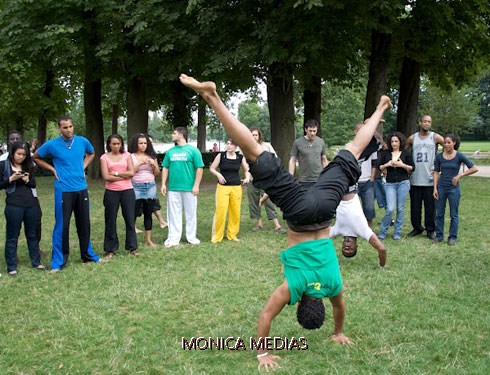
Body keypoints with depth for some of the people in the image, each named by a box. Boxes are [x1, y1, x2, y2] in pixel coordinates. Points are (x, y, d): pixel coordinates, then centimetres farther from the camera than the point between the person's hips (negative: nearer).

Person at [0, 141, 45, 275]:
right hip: (14, 205, -4)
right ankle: (11, 266, 9)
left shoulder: (28, 166, 12)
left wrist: (27, 180, -6)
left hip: (32, 204, 4)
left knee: (32, 234, 13)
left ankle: (36, 262, 23)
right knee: (12, 236, 3)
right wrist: (11, 179, -14)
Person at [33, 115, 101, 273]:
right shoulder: (52, 145, -8)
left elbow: (91, 154, 23)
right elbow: (36, 158, 7)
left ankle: (88, 255, 27)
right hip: (63, 190, -3)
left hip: (81, 189, 3)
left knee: (84, 223, 12)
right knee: (62, 225, -2)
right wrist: (53, 169, -2)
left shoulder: (83, 141, 1)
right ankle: (58, 261, 7)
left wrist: (83, 167, 8)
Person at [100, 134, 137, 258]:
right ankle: (110, 249, 13)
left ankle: (132, 247, 13)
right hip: (111, 192, -1)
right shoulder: (104, 157, 2)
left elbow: (132, 173, -4)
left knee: (130, 219, 4)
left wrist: (115, 173, -8)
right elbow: (106, 176, -9)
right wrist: (124, 176, -8)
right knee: (110, 221, 4)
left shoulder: (127, 155, 5)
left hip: (127, 191, 1)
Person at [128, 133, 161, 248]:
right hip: (136, 187, -3)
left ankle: (148, 239, 14)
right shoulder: (131, 156, 0)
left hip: (150, 187, 4)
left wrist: (154, 165, -7)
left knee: (148, 213, 7)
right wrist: (140, 163, -17)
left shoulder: (151, 156, 11)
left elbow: (157, 173, 12)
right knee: (133, 214, -6)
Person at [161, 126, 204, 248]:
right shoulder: (170, 151, 9)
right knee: (174, 214, 6)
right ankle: (173, 239, 11)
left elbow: (199, 169, -4)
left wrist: (196, 185, -10)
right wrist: (163, 184, 4)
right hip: (173, 188, 3)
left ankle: (191, 237, 19)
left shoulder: (193, 150, -3)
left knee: (191, 214, 7)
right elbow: (165, 168, 13)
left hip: (189, 188, -3)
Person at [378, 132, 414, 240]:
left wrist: (402, 165, -12)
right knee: (390, 208, -10)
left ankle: (397, 233, 12)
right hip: (390, 183, 0)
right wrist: (387, 164, -8)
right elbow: (380, 167, 9)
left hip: (403, 183, 0)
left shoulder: (406, 153, 3)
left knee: (400, 208, 3)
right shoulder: (386, 153, 7)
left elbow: (412, 168, 3)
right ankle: (382, 231, 6)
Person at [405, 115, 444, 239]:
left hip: (430, 179, -2)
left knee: (430, 206, 1)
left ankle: (430, 230, 11)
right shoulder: (412, 138, 8)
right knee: (415, 206, 8)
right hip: (415, 179, 2)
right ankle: (417, 228, 20)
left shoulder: (435, 137, 1)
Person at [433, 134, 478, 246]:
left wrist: (460, 175, -16)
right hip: (441, 187, 2)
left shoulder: (459, 156, -6)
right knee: (439, 214, 7)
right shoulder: (439, 156, 1)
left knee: (454, 214, 5)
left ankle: (452, 237, 13)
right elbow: (436, 172, 5)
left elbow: (474, 168, -8)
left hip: (453, 188, -2)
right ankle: (439, 236, 17)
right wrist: (435, 188, -2)